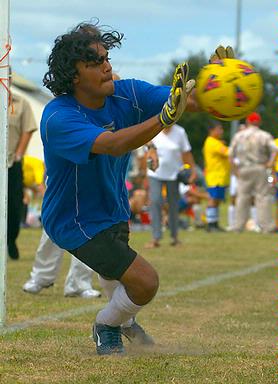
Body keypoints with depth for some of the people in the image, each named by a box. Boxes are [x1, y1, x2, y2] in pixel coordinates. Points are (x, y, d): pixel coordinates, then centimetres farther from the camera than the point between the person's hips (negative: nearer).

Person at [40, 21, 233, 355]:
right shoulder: (58, 119, -34)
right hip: (76, 223, -7)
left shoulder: (126, 94, -16)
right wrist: (167, 116, -64)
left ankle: (122, 317, 66)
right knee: (145, 282, -13)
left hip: (112, 207, 7)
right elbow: (113, 144, -50)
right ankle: (106, 328, 19)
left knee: (115, 267, 33)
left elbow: (194, 102, -25)